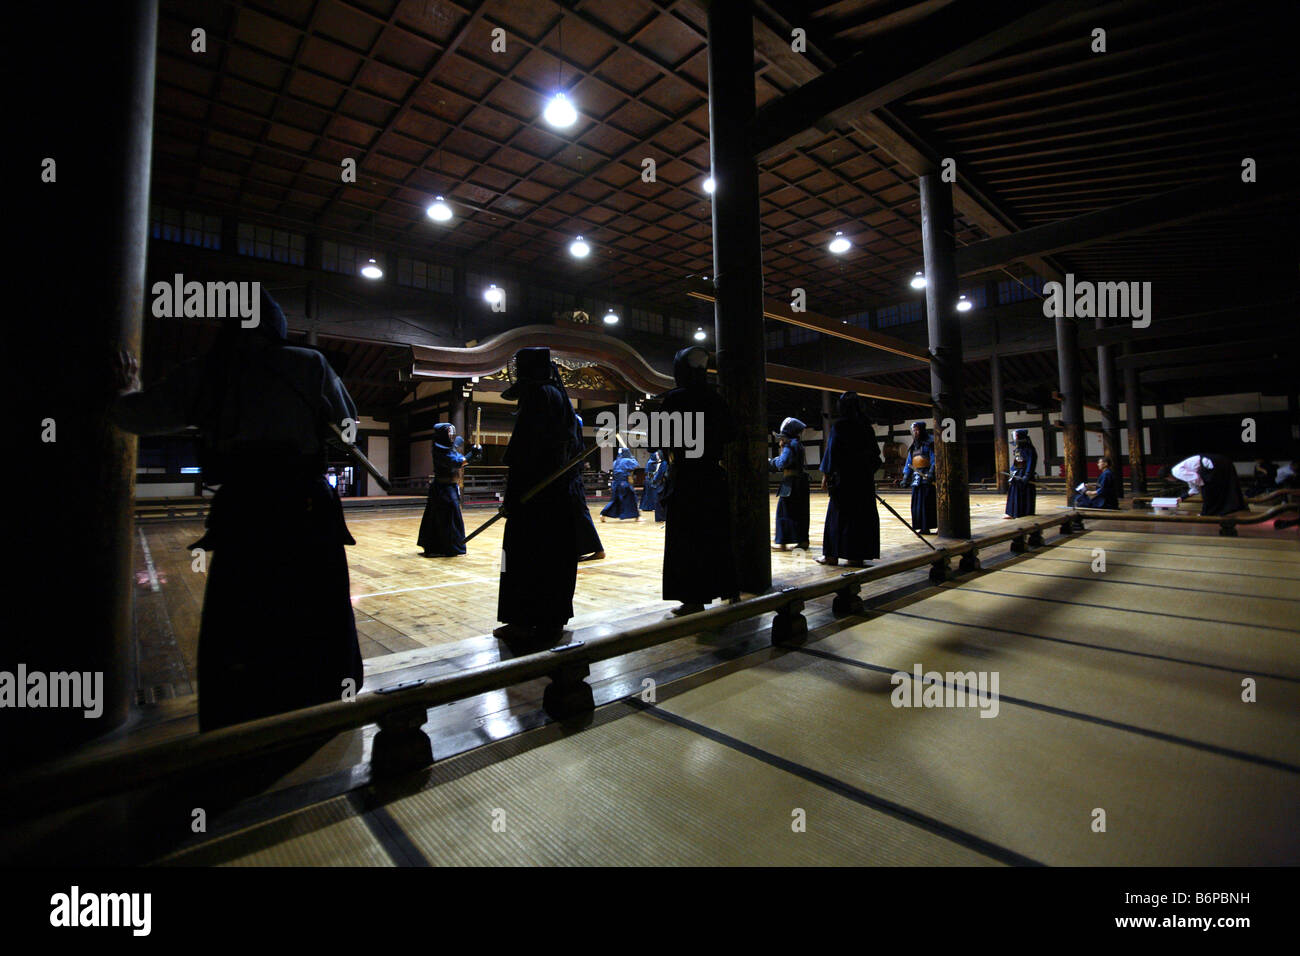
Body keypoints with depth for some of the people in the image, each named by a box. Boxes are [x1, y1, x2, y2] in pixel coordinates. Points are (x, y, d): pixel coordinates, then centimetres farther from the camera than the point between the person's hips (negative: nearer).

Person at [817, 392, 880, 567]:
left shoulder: (838, 426, -7)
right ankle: (858, 555, 9)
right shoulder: (866, 426, 9)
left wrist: (825, 474, -5)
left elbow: (832, 450, -10)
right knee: (863, 513, 7)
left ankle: (833, 554, 6)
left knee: (839, 513, 2)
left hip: (844, 476, -5)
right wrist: (870, 471, 19)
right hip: (865, 477, 5)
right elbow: (875, 452, 11)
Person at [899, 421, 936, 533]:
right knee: (916, 503, 5)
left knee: (926, 502, -9)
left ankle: (926, 528, -7)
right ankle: (921, 527, 11)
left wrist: (931, 473, -22)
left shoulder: (929, 444, -2)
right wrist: (905, 478, 16)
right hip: (916, 478, 7)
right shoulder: (913, 446, 19)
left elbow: (934, 460, -10)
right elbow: (908, 463, 21)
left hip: (927, 477, -7)